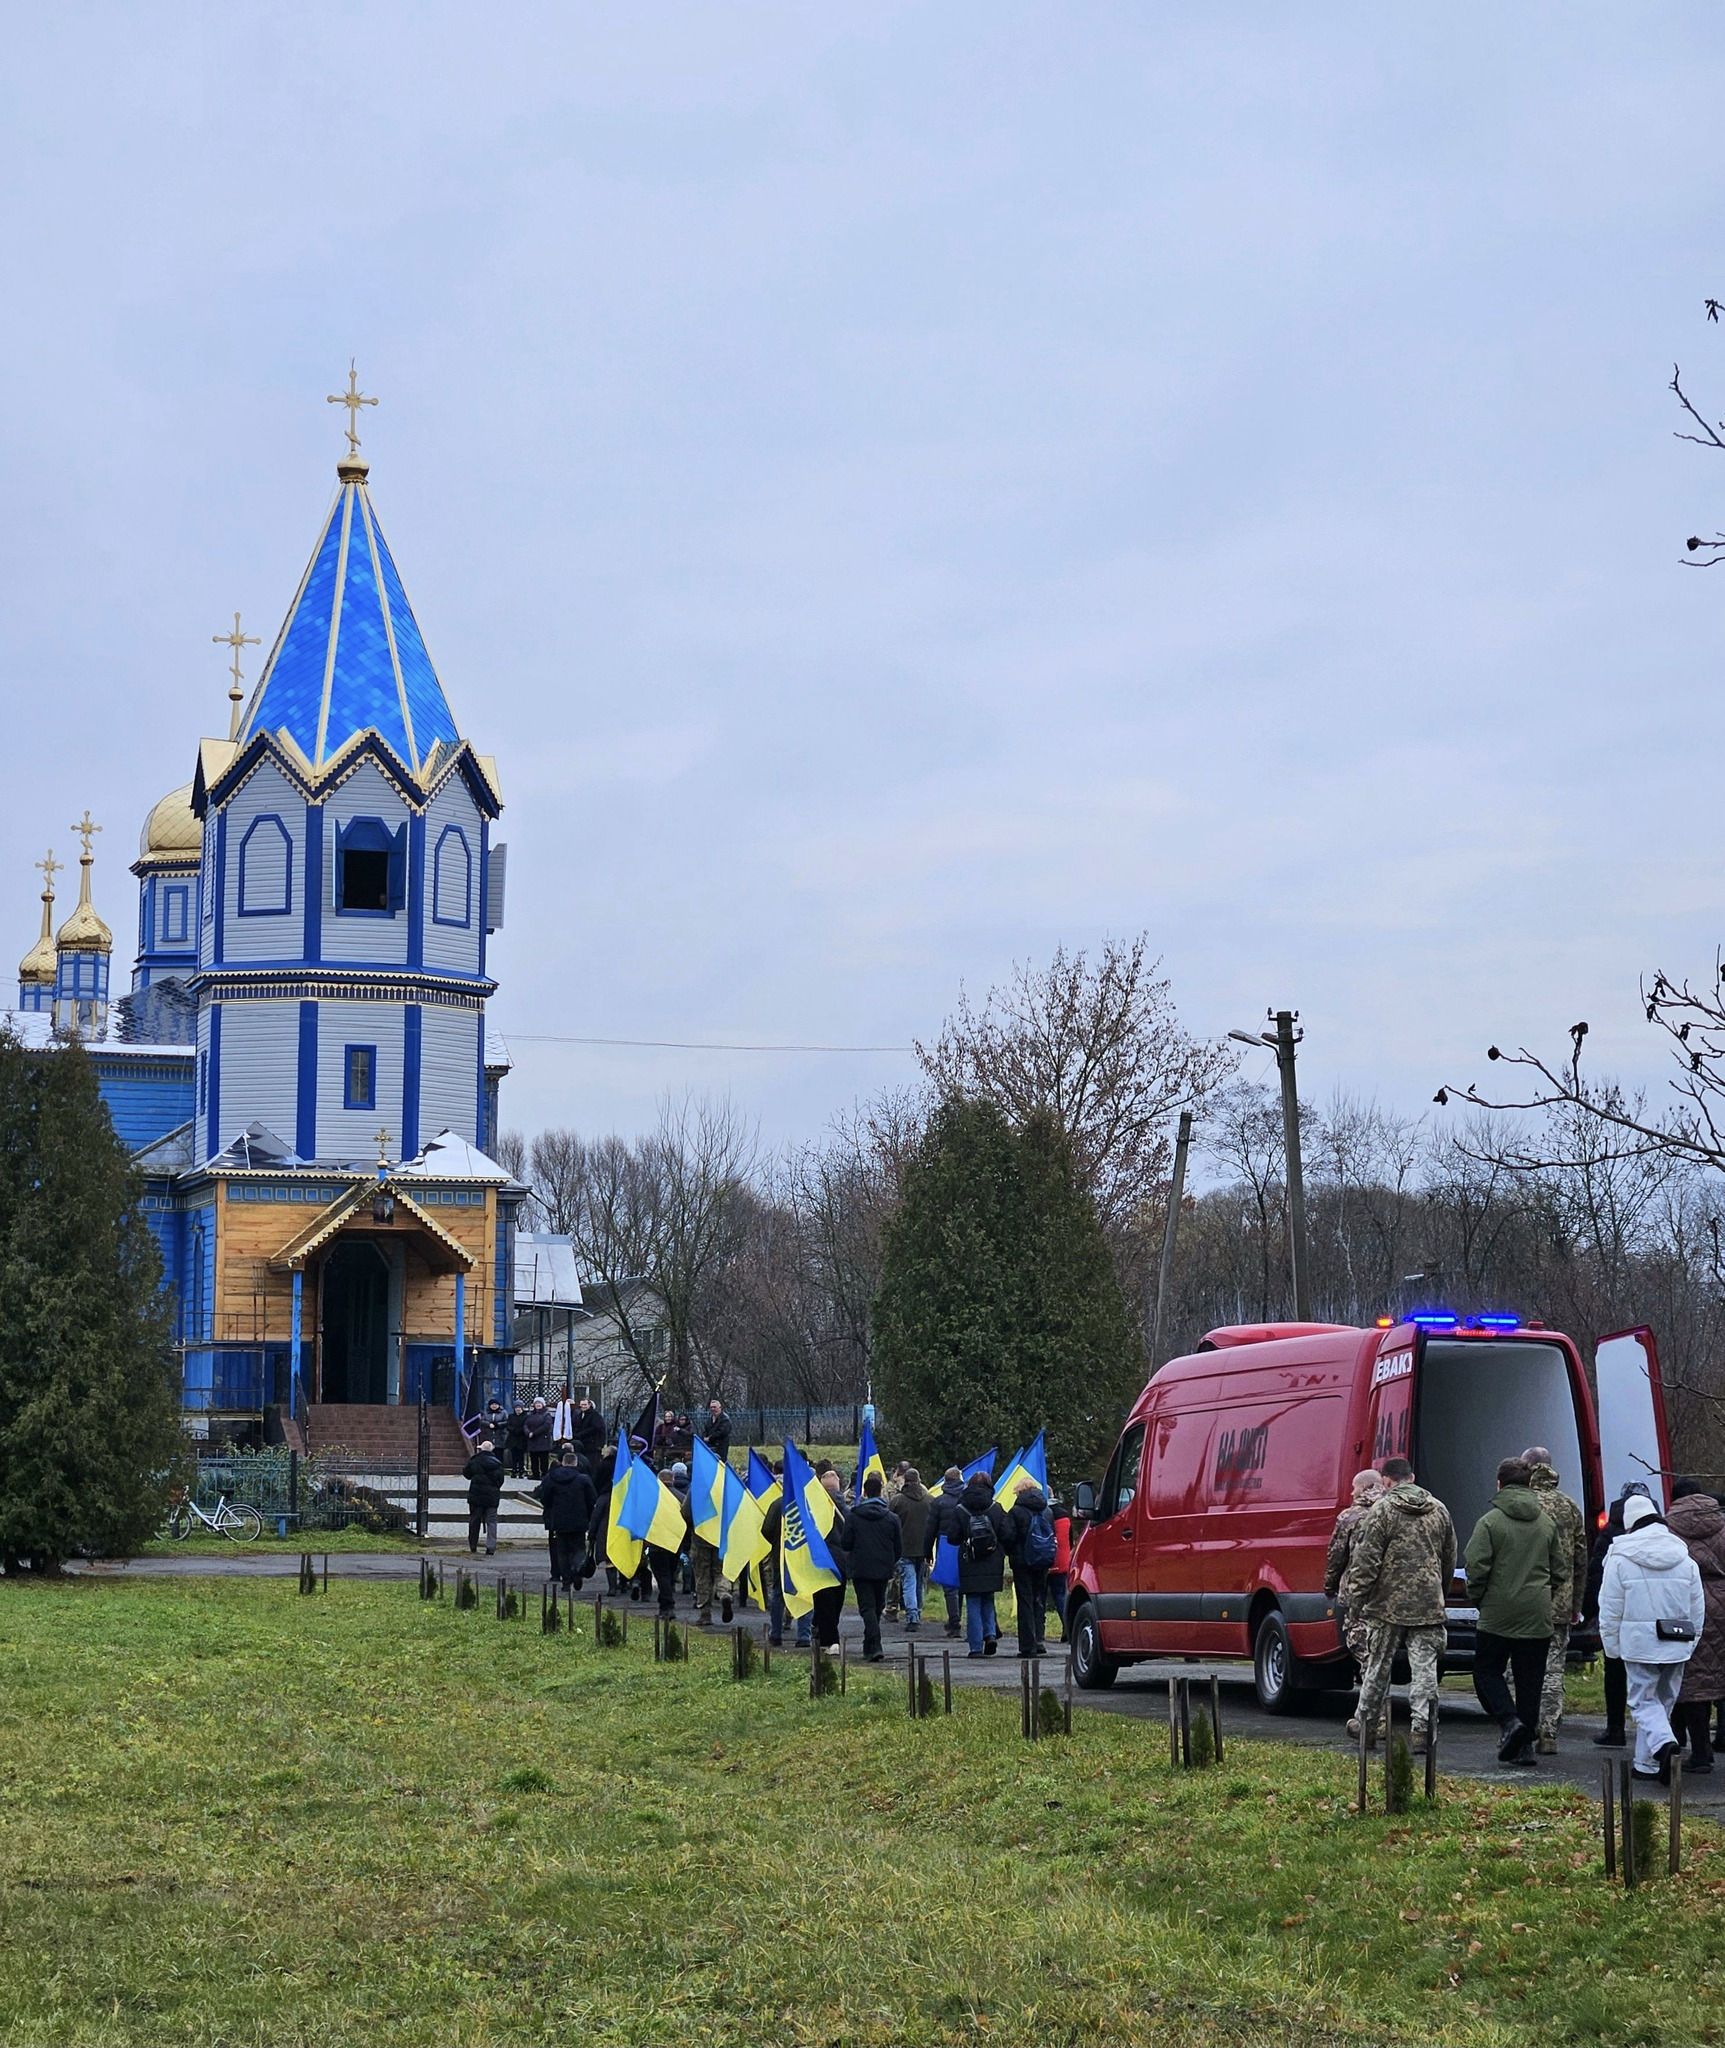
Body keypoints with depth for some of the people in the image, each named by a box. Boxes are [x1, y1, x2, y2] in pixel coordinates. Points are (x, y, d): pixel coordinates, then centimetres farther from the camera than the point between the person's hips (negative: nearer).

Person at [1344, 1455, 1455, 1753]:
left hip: (1388, 1603, -3)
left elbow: (1365, 1561, -11)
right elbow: (1449, 1560, 17)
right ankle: (1422, 1728, -6)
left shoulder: (1381, 1510, -7)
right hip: (1429, 1605, 3)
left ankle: (1366, 1726, 21)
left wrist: (1356, 1598, -4)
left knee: (1377, 1668, 9)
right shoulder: (1438, 1510, 10)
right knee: (1425, 1670, 2)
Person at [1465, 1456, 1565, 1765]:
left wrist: (1478, 1599, 4)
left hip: (1497, 1615, -4)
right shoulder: (1547, 1523, 7)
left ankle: (1510, 1720, -13)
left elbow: (1476, 1567, -12)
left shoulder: (1490, 1521, -8)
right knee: (1530, 1679, 9)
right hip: (1538, 1618, 4)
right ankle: (1525, 1743, 7)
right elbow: (1560, 1570, 11)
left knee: (1487, 1671, 8)